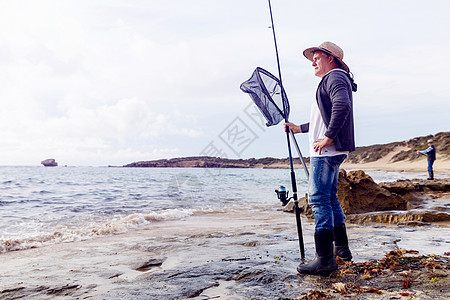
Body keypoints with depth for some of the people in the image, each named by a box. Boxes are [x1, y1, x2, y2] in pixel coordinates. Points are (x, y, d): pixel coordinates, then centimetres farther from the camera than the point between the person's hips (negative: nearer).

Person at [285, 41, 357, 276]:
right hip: (329, 151, 11)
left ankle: (325, 259, -10)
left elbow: (342, 107, -26)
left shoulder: (335, 77, -6)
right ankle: (341, 248, 25)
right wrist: (299, 128, 33)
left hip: (326, 151, -11)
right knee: (329, 197, 15)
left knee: (319, 199, -12)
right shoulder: (331, 80, 27)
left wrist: (328, 137, -24)